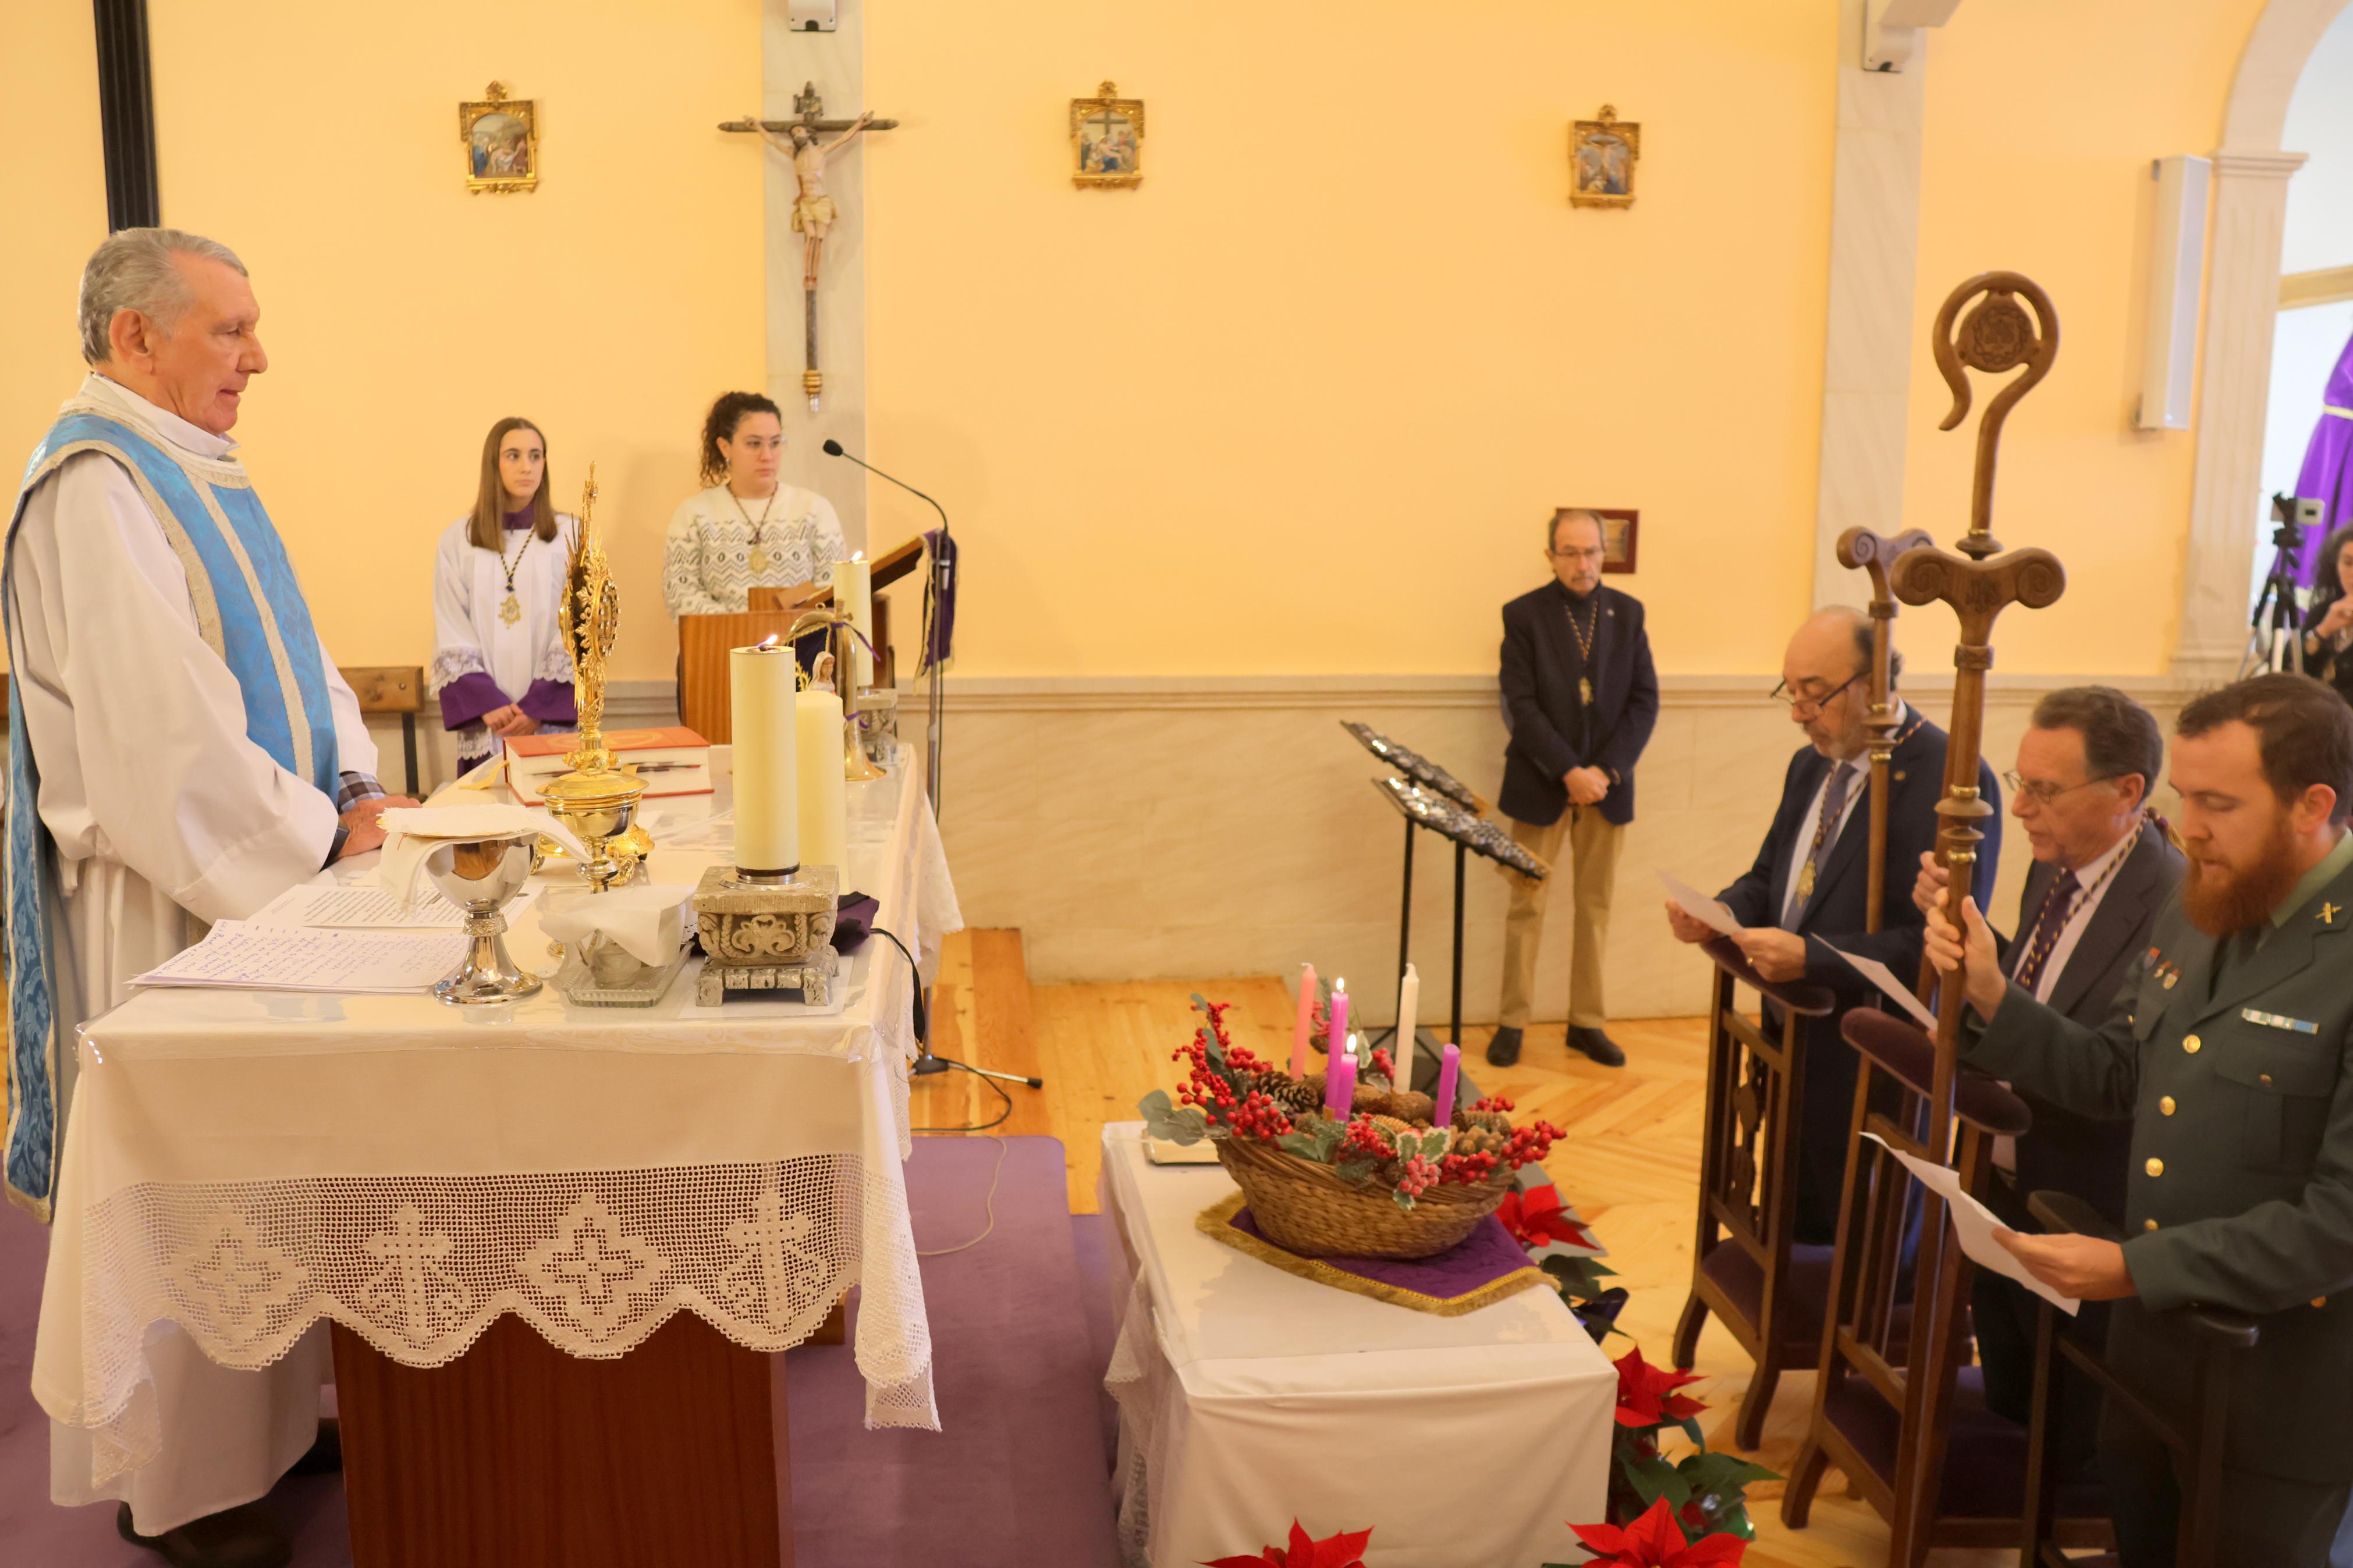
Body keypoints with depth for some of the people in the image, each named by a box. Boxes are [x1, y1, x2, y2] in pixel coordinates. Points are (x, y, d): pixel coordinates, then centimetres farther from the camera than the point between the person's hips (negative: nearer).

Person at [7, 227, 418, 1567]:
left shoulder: (192, 473, 12)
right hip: (162, 901, -9)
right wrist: (322, 834, -15)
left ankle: (264, 1419, 32)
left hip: (257, 877, 9)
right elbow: (164, 727, -24)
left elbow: (286, 654, 15)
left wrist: (356, 789, 1)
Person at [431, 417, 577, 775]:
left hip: (552, 721, -1)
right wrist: (488, 704, -10)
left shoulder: (569, 535, 3)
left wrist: (538, 707, -10)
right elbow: (452, 638, 3)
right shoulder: (457, 540, 6)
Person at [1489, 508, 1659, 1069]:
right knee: (1527, 906, 3)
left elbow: (1644, 701, 2)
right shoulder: (1524, 615, -4)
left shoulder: (1627, 612, 5)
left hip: (1607, 784, 3)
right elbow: (1522, 706, -10)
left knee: (1596, 907, 9)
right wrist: (1569, 772, -17)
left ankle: (1587, 1022, 18)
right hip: (1541, 784, -3)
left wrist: (1607, 770, -10)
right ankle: (1513, 1023, 11)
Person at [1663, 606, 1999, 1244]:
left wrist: (1810, 956, -29)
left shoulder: (1953, 781, -18)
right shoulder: (1810, 766, 10)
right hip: (1794, 1048, 8)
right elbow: (1768, 878, 17)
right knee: (1793, 1233, 18)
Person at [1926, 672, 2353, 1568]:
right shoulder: (2193, 917, 3)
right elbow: (2117, 1080, 9)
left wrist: (2135, 1267, -24)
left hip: (2279, 1384, -7)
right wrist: (1991, 996, -5)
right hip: (2150, 1341, 7)